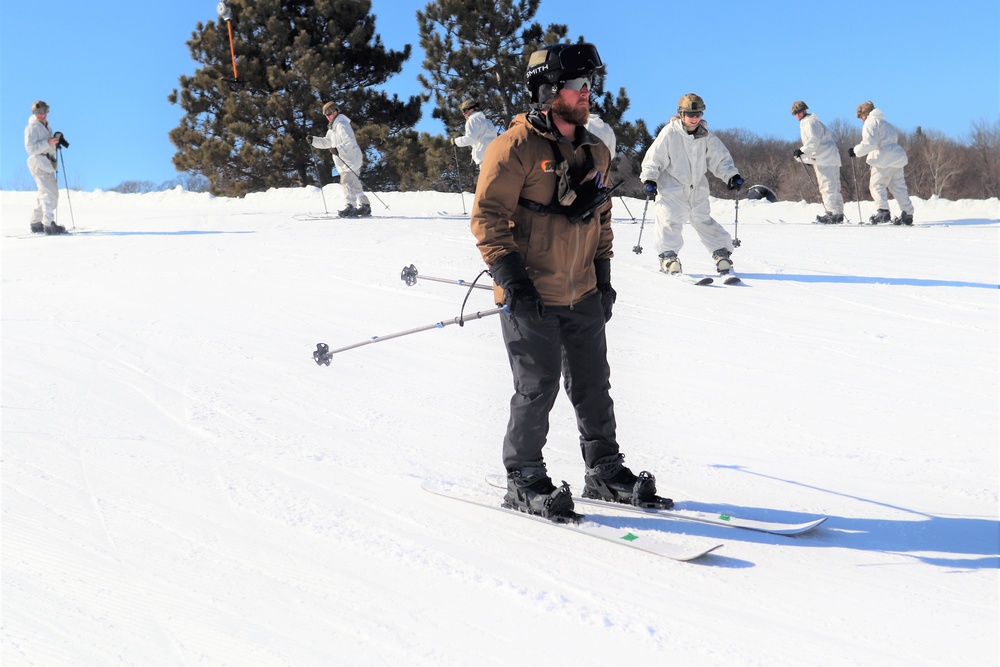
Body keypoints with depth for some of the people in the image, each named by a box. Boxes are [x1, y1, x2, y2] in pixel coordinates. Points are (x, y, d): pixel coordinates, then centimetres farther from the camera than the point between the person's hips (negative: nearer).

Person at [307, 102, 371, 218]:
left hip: (351, 160, -11)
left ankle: (351, 207, -23)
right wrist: (313, 140, 12)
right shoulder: (333, 128, 20)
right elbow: (326, 142, 25)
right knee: (354, 185, 15)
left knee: (347, 182, -18)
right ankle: (365, 206, 21)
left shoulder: (342, 125, -13)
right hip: (345, 162, 11)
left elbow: (350, 142, -24)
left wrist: (338, 149, -37)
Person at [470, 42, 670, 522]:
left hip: (583, 294, 7)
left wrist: (603, 275, 15)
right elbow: (487, 215, -14)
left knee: (594, 385, 12)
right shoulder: (516, 147, -11)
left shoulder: (594, 152, 12)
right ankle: (523, 482, 13)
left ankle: (604, 472, 26)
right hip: (530, 296, -7)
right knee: (538, 388, -2)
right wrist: (510, 276, -19)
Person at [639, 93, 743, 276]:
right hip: (671, 189, -4)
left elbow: (720, 158, 9)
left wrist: (731, 175, -2)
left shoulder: (706, 136, 1)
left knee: (704, 221, 10)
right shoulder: (670, 133, -13)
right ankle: (668, 256, -1)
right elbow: (654, 158, -10)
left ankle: (722, 253, 16)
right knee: (670, 222, -13)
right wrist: (649, 179, -18)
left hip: (697, 189, 4)